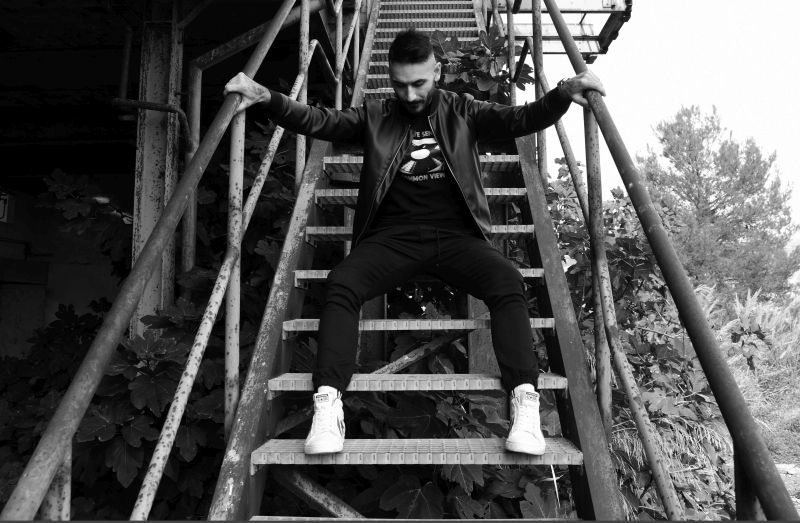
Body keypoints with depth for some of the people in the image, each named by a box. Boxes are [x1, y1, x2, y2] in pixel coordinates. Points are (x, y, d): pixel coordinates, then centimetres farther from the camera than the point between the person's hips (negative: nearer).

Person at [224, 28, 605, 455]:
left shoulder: (461, 111, 16)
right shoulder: (375, 117, 16)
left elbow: (521, 119, 5)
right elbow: (318, 121, 5)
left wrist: (564, 93, -14)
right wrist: (267, 99, -11)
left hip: (455, 233, 0)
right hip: (392, 235, 0)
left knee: (508, 282, -28)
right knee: (340, 285, -27)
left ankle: (525, 402, -27)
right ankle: (328, 404, -27)